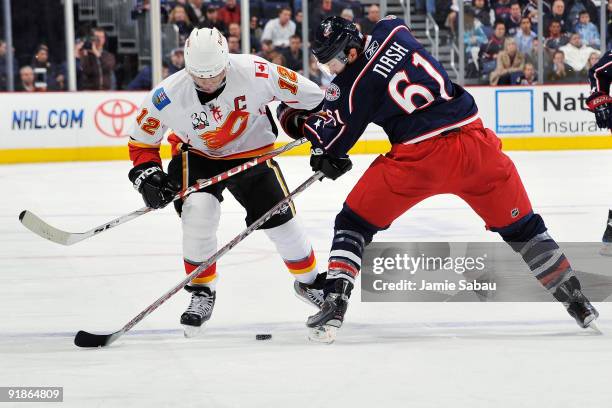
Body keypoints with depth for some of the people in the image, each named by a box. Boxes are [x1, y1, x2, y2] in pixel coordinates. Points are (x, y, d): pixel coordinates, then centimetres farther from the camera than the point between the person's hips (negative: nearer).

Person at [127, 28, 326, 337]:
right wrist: (147, 174, -21)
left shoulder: (255, 73, -30)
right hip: (196, 156, -1)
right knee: (198, 213, -25)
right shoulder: (168, 96, -26)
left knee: (280, 219, 0)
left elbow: (309, 96, -17)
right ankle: (202, 292, -4)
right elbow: (141, 140, -9)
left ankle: (309, 280, 29)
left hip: (252, 153, 1)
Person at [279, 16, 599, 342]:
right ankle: (575, 299, 26)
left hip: (419, 158, -5)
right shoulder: (391, 30, 7)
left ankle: (334, 304, 1)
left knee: (355, 221, 13)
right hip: (474, 141, 5)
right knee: (519, 225, 20)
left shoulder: (354, 84, -5)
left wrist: (299, 120, 23)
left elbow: (335, 139, 6)